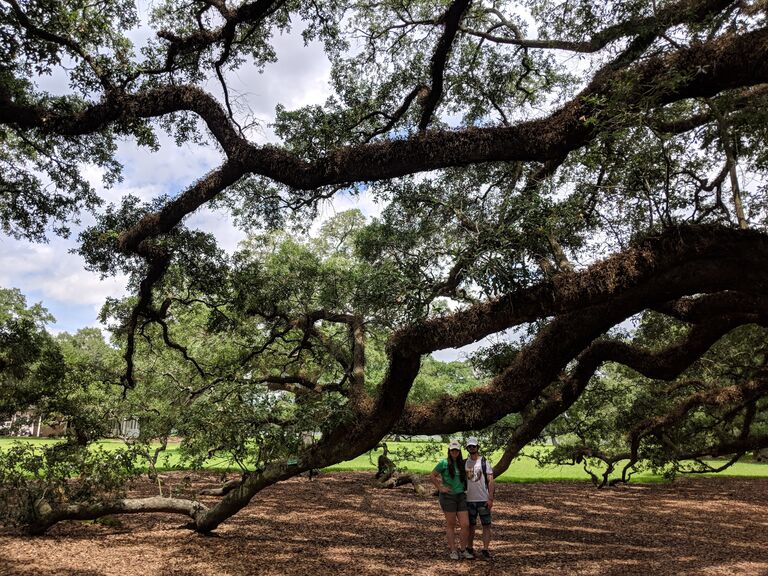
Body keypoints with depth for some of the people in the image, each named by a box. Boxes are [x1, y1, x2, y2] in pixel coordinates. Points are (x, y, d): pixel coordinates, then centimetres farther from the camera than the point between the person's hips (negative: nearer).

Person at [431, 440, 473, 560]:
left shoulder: (462, 463, 8)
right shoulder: (444, 463, -6)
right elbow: (433, 476, -1)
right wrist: (440, 488, -6)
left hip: (461, 496, 4)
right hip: (448, 496, -4)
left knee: (466, 525, 0)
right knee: (451, 525, 5)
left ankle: (463, 550, 15)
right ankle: (453, 550, 17)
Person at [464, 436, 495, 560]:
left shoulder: (484, 462, -3)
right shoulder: (465, 463, 8)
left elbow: (490, 481, -7)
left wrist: (490, 498, -14)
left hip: (483, 500, -3)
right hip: (469, 500, 3)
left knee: (486, 525, -2)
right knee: (470, 525, 11)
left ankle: (485, 550, 3)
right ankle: (469, 549, 22)